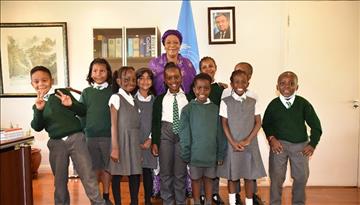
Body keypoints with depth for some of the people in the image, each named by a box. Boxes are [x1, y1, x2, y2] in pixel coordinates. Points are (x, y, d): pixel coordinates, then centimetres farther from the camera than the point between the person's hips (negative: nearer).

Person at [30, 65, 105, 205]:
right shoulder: (37, 105, 12)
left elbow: (83, 111, 0)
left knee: (88, 176, -2)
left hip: (75, 138, -3)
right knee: (59, 180, 15)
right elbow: (37, 127, 0)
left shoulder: (62, 93, 2)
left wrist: (71, 104, -19)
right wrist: (39, 110, -15)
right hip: (56, 143, 4)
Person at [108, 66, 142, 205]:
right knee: (117, 174, 4)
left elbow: (136, 123, 13)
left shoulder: (133, 99, 13)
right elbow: (113, 125, -10)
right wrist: (115, 148, -15)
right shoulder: (116, 98, -6)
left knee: (135, 173, 10)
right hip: (121, 140, -6)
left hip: (135, 141, 6)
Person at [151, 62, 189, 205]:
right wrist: (154, 142, 1)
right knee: (165, 171, 7)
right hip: (165, 133, 1)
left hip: (183, 134, 0)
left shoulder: (188, 97, 4)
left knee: (181, 172, 7)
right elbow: (155, 121, 5)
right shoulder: (160, 99, 5)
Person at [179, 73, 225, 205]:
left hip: (211, 153, 2)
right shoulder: (188, 109, -8)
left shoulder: (215, 109, -2)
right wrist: (186, 154, -7)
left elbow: (219, 133, 2)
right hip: (195, 154, -2)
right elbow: (184, 134, -6)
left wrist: (220, 154, 3)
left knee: (209, 179, 16)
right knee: (196, 180, 13)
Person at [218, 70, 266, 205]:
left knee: (249, 176, 7)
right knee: (231, 175, 9)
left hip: (250, 145, 2)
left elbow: (258, 123, 1)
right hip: (231, 145, -1)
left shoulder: (253, 102, 4)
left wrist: (248, 140, -10)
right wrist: (233, 142, -11)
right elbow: (224, 124, -4)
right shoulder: (225, 102, -3)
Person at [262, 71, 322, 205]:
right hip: (279, 144, -1)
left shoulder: (303, 103, -6)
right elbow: (266, 124, 7)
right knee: (276, 177, 5)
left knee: (301, 177, 12)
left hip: (301, 145, 1)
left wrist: (313, 144, -5)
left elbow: (315, 125, 1)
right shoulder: (273, 104, -5)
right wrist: (271, 138, -8)